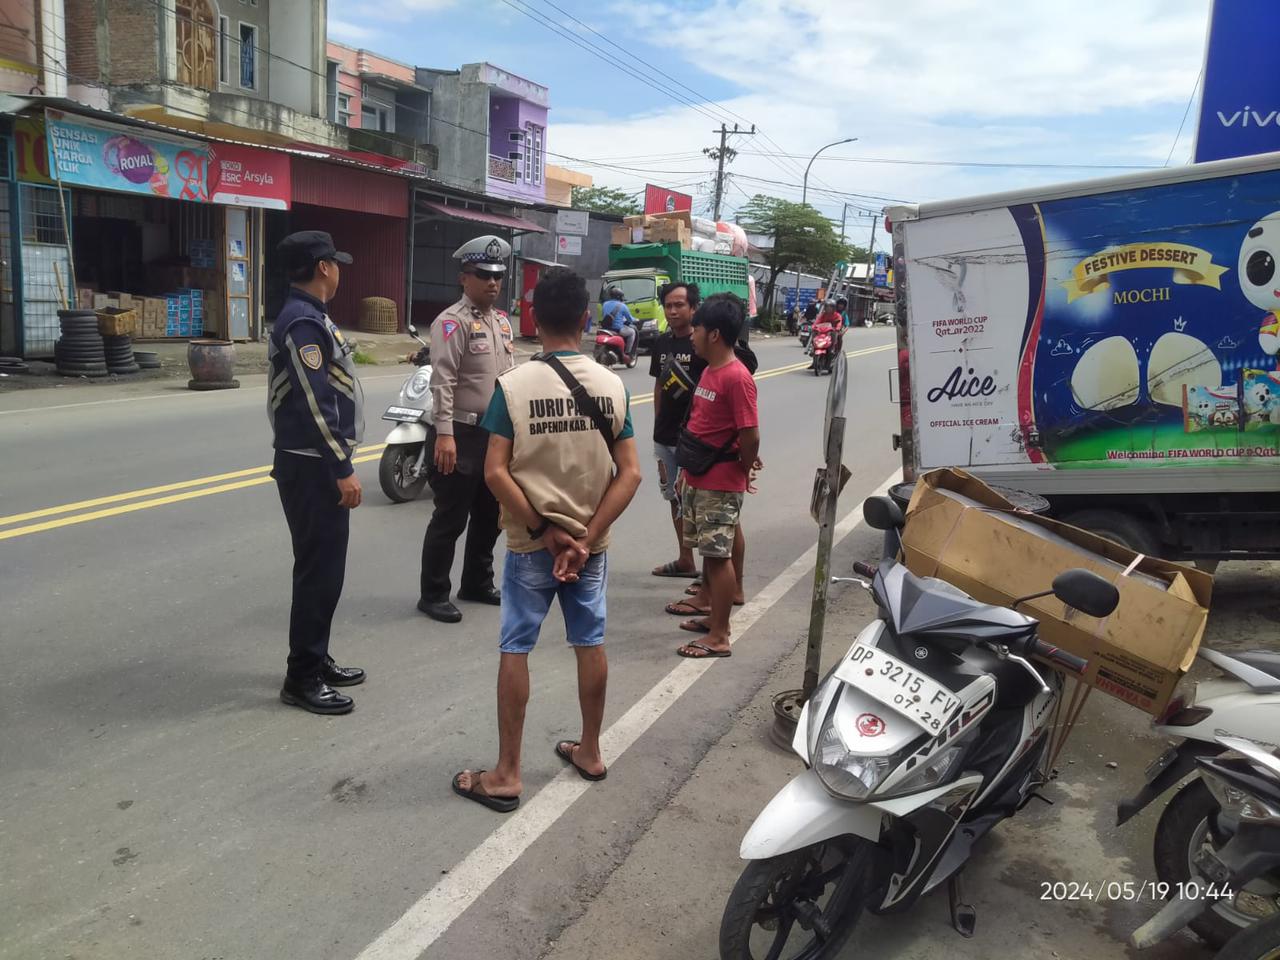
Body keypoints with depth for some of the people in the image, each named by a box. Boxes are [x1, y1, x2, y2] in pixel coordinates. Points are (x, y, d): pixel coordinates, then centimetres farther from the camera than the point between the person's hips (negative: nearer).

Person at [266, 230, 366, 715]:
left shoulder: (306, 316, 15)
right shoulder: (304, 322, -17)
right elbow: (315, 404, -23)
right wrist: (343, 469, -21)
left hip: (316, 463, 10)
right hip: (313, 466, -10)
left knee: (323, 567, 16)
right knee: (319, 570, -4)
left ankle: (315, 660, 28)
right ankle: (302, 678, 6)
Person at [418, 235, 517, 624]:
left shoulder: (502, 322, 14)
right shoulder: (453, 322, -12)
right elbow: (443, 381, -20)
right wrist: (445, 434, -26)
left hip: (497, 433, 8)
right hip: (462, 433, -8)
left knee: (489, 515, 17)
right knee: (451, 519, -2)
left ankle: (477, 584, 31)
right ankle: (432, 595, 9)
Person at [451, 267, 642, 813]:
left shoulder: (514, 385, -11)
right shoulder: (612, 385, -4)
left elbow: (496, 472, -17)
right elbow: (629, 473, -8)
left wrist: (545, 531, -11)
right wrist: (585, 537, -11)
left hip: (529, 545, -3)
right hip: (590, 543, 3)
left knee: (515, 650, 7)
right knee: (590, 644, 16)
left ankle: (507, 775, 14)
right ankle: (590, 752, 32)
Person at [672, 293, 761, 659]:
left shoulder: (737, 377, -20)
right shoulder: (709, 369, 10)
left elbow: (750, 434, -22)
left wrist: (744, 469, -7)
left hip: (721, 485, -9)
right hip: (697, 479, 9)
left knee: (718, 555, -3)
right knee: (709, 551, 18)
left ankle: (719, 637, 5)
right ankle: (716, 618, 32)